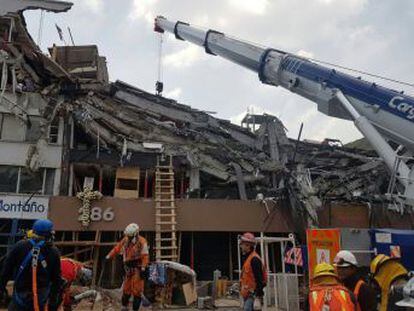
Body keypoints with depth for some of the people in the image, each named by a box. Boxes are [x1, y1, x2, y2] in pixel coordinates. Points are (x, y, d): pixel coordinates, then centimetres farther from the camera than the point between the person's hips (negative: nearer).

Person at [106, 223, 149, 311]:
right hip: (128, 268, 6)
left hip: (137, 269, -6)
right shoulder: (125, 240, 3)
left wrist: (143, 269, -23)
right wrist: (108, 257, 13)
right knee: (126, 288, 16)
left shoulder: (142, 242, -16)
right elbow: (117, 248, 13)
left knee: (136, 290, -5)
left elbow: (145, 256, -19)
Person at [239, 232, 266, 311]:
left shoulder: (254, 259, -19)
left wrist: (259, 293, -23)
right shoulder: (247, 258, 13)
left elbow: (259, 277, -22)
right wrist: (242, 288, 25)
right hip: (247, 292, 10)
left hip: (252, 292, -10)